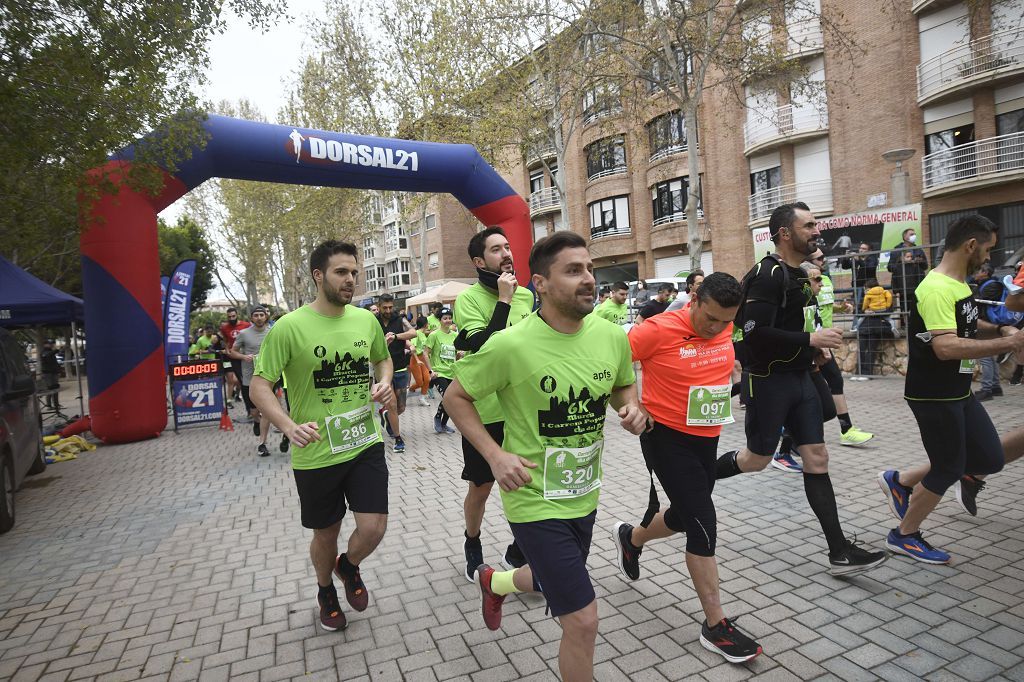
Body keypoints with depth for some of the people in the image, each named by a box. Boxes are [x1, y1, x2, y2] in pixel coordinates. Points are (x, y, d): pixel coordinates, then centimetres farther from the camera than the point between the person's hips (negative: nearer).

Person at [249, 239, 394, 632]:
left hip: (365, 444, 3)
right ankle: (326, 591, 48)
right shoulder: (289, 327, -13)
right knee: (326, 535, 15)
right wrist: (288, 426, -28)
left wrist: (385, 383, -4)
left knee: (373, 528, -1)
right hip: (316, 455, -2)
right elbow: (259, 386, -11)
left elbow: (383, 359, 19)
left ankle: (349, 567, 37)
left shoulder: (366, 320, 0)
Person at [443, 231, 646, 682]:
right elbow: (455, 397, -8)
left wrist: (632, 409, -9)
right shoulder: (510, 345, -22)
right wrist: (495, 454, -18)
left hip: (585, 495, 7)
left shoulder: (612, 336, -6)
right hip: (536, 501, -6)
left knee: (552, 583, 29)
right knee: (582, 621, -2)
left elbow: (623, 386, 13)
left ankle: (495, 582, 61)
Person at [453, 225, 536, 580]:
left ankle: (520, 549, 34)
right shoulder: (469, 299, -12)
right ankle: (472, 544, 42)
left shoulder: (526, 295, 5)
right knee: (480, 487, 14)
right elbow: (482, 348, -26)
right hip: (485, 413, -4)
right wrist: (503, 301, -24)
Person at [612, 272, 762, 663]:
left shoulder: (725, 328, -1)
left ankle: (630, 538, 51)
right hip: (666, 438, -7)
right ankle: (716, 625, 11)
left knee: (685, 517, 20)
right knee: (703, 525, -7)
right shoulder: (660, 330, -21)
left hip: (706, 439, 7)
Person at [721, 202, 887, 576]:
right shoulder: (767, 274, -17)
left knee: (816, 458, 6)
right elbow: (756, 334, -26)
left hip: (799, 377, 9)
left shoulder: (797, 274, 13)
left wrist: (813, 348, 12)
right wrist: (811, 340, -21)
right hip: (768, 380, -9)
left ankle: (840, 552, 12)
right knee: (758, 458, 4)